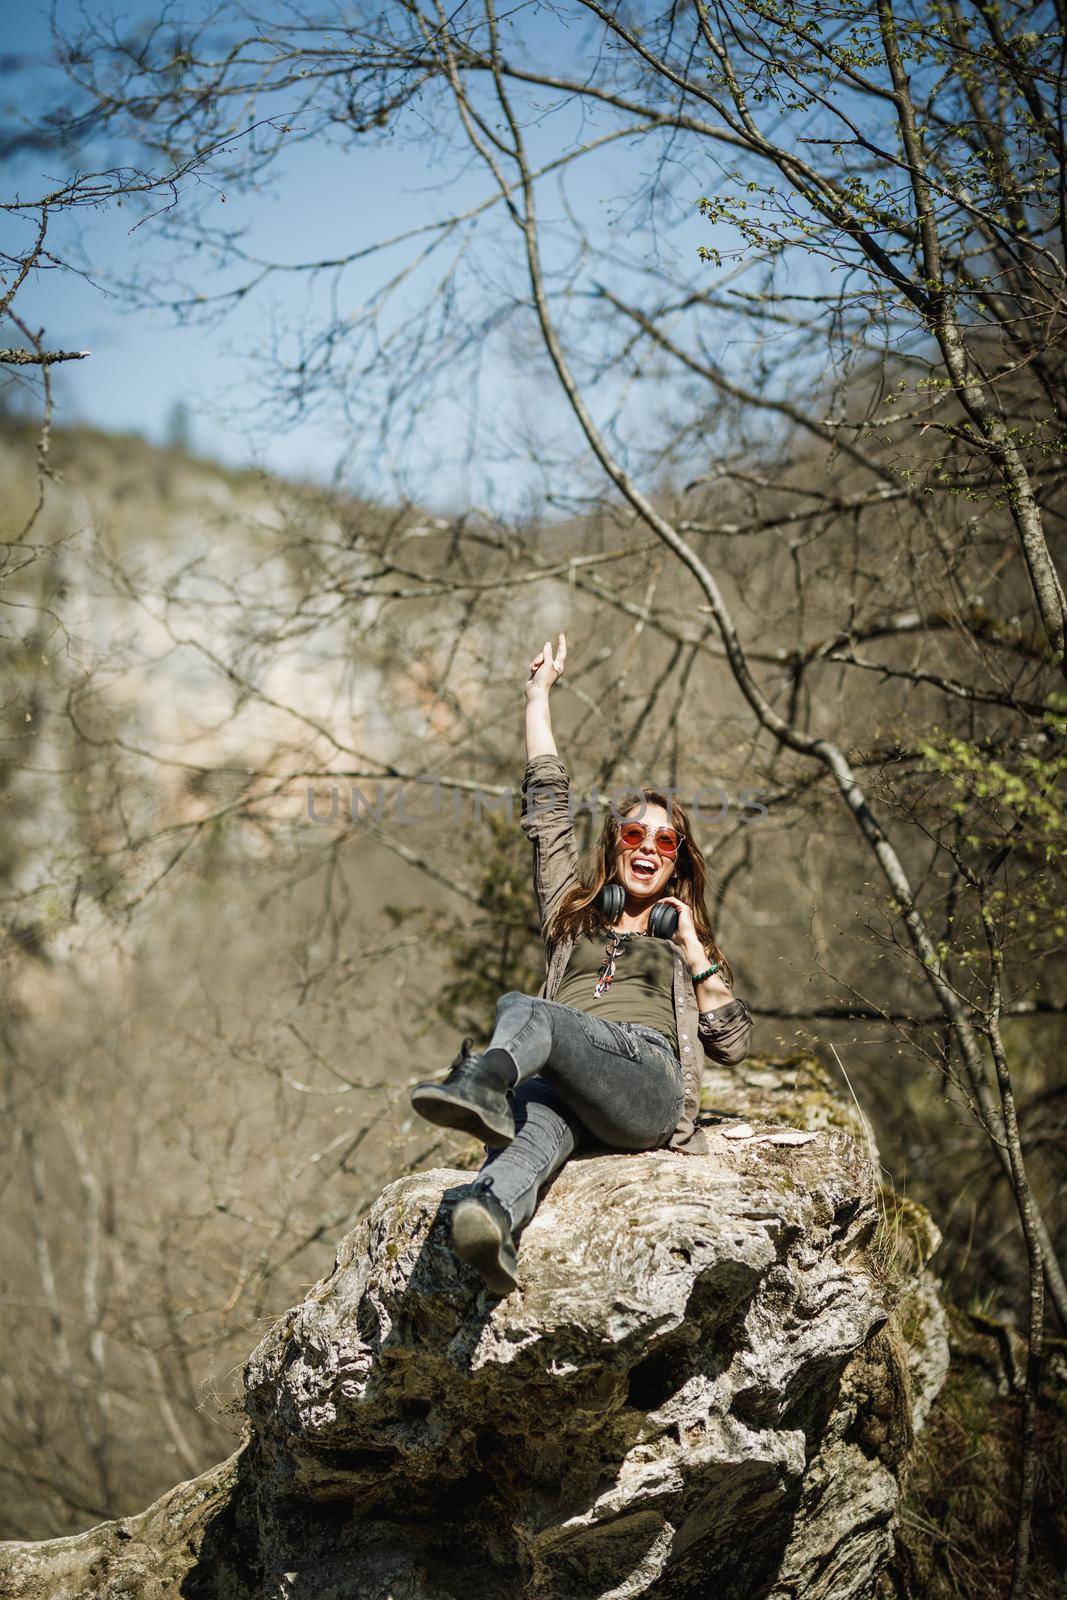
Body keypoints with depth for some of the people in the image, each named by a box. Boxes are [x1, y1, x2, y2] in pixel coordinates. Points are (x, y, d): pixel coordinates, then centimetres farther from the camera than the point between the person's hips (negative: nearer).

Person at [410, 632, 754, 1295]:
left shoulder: (683, 939, 34)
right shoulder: (575, 916, 36)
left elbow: (735, 1041, 21)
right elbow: (548, 801, 33)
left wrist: (696, 954, 16)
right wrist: (540, 693, 36)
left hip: (648, 1075, -2)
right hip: (560, 1073, 2)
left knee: (523, 1009, -35)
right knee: (537, 1115, -40)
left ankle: (482, 1081, -69)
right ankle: (492, 1219, -71)